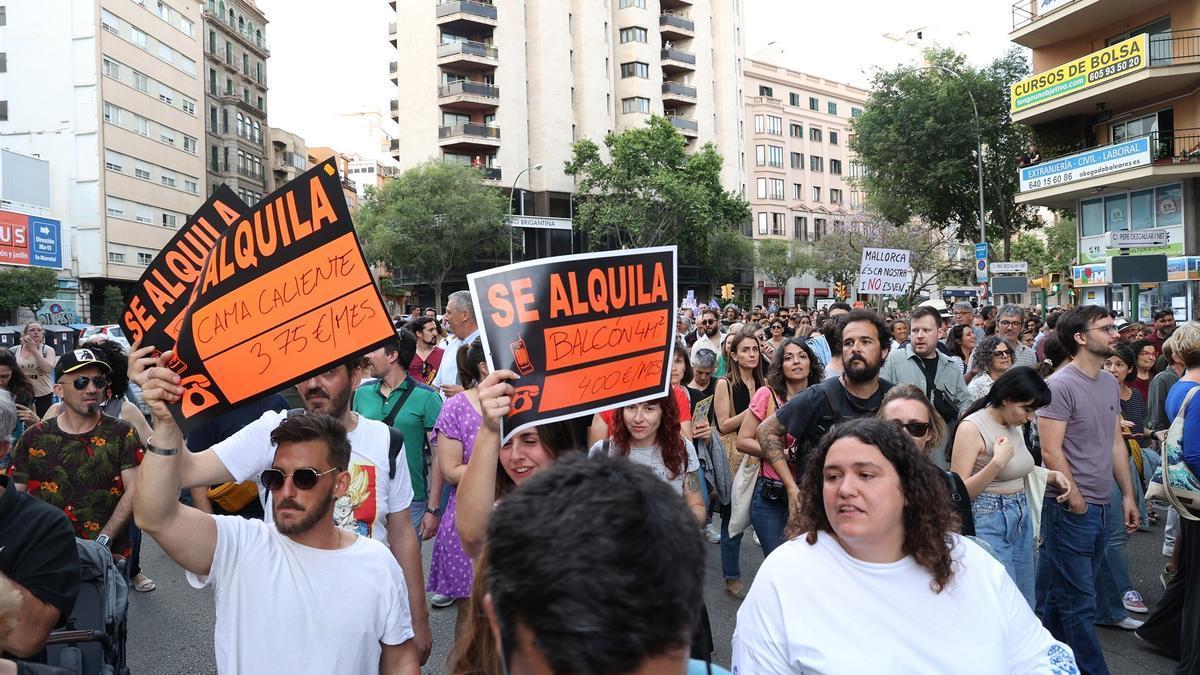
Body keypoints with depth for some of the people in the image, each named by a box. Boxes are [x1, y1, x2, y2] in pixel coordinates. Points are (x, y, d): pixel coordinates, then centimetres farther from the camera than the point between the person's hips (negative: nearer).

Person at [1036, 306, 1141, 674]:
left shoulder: (1111, 383, 10)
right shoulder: (1060, 385, -15)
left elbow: (1115, 443, 16)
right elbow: (1051, 452, -17)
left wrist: (1128, 495, 14)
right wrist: (1077, 504, -12)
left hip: (1102, 506, 8)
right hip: (1070, 509, -8)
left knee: (1060, 596, 18)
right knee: (1079, 602, 1)